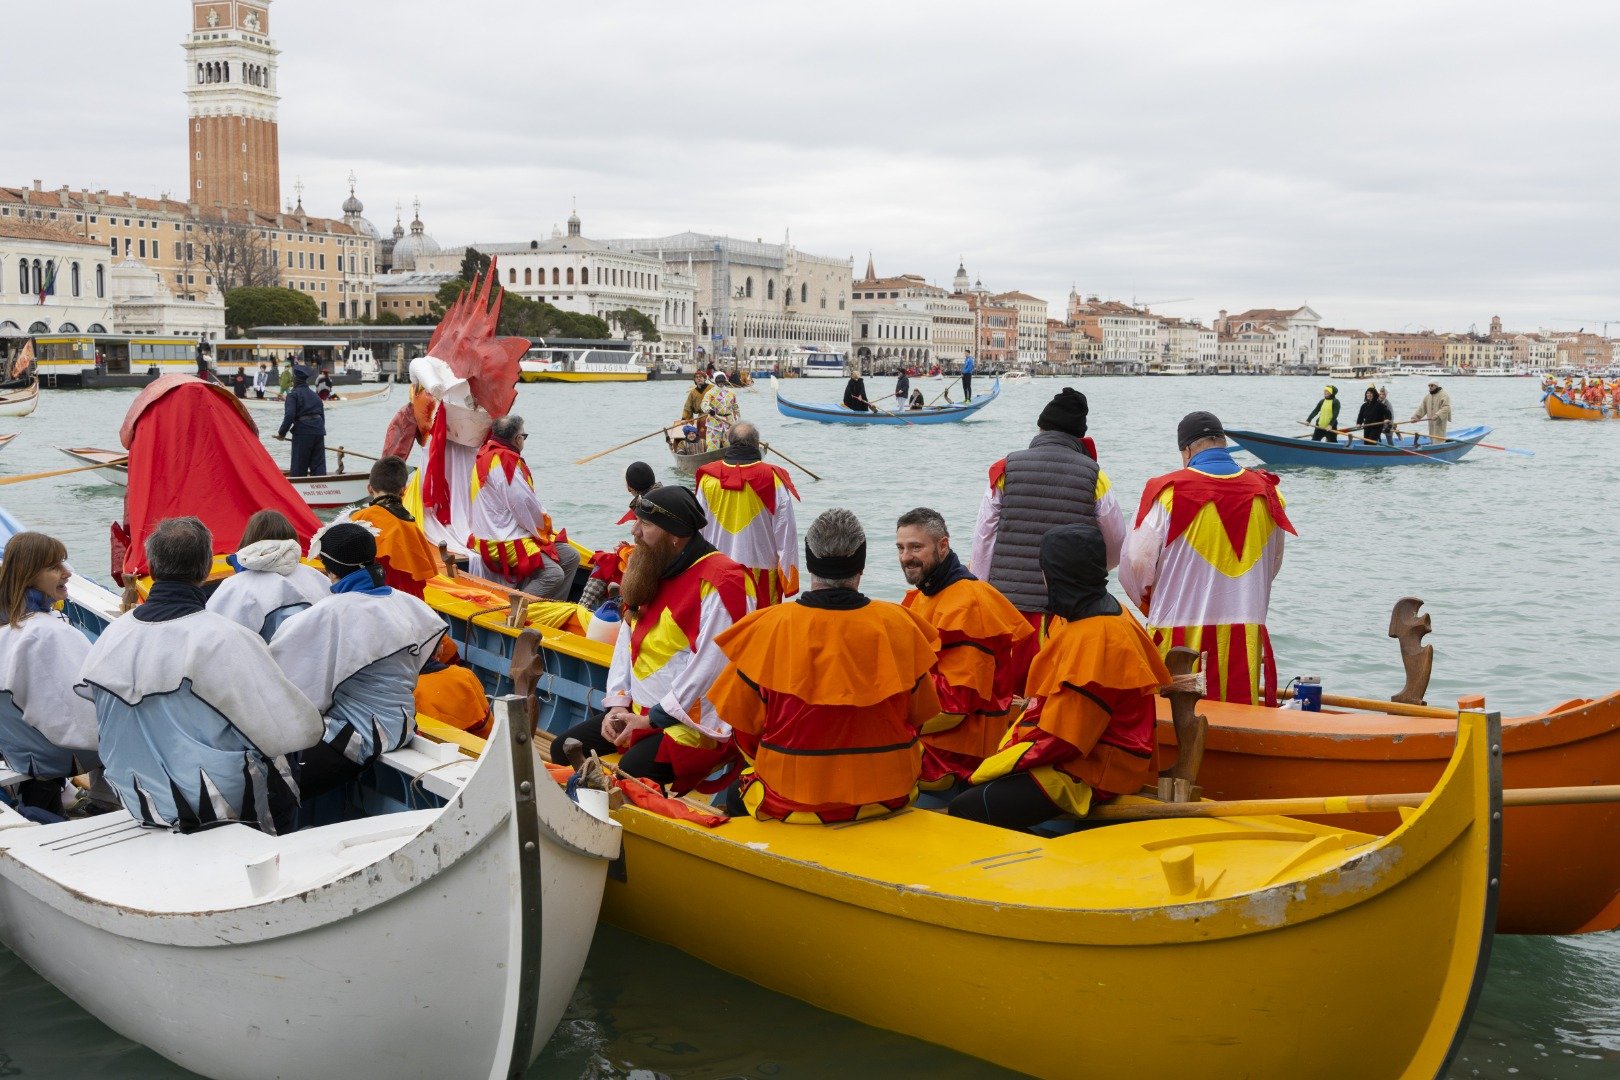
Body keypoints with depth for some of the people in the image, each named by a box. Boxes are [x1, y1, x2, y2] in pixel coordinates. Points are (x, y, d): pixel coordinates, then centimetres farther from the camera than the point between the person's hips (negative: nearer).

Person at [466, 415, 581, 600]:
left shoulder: (489, 452, 15)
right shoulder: (505, 460, -18)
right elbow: (525, 504, -20)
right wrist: (546, 526, -1)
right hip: (503, 542, -11)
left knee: (570, 557, 8)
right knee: (553, 574, -24)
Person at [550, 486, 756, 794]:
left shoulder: (720, 583, -18)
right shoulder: (651, 572, 12)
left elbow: (708, 668, -21)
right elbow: (627, 640, 15)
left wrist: (652, 718, -17)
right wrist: (618, 703, 2)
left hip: (696, 722, -9)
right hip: (639, 711, 9)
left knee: (632, 774, -32)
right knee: (563, 751, 3)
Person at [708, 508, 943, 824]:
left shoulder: (769, 627, -12)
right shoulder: (898, 623, -7)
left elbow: (744, 725, -2)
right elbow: (920, 714, 7)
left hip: (791, 799, -2)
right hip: (888, 796, 3)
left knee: (736, 795, 27)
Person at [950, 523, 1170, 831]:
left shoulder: (1095, 637, -22)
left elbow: (1063, 739, -22)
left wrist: (997, 765, -13)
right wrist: (1008, 750, 8)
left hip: (1091, 776, -10)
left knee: (966, 810, -18)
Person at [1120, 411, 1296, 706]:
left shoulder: (1169, 492, -9)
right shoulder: (1265, 492, 4)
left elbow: (1136, 564, -8)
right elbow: (1273, 564, 16)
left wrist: (1148, 602, 12)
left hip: (1179, 631, -3)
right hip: (1247, 634, 4)